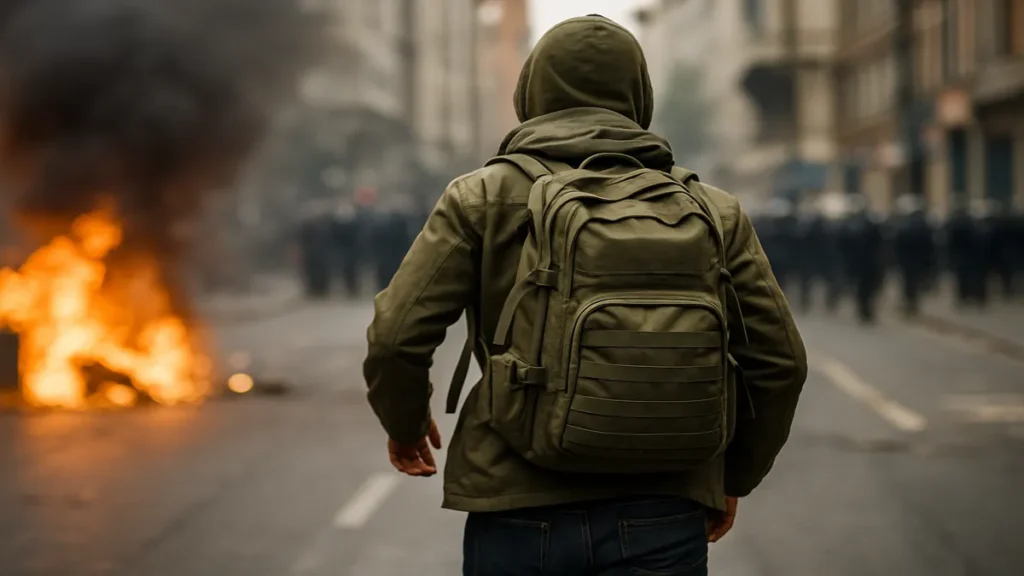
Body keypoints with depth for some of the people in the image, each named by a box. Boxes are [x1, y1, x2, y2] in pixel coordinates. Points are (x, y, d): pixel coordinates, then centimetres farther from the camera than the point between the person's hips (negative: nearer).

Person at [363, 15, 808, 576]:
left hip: (520, 518, -1)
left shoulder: (482, 197, 1)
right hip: (662, 525, 1)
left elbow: (396, 336, -5)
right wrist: (732, 478, 21)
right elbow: (779, 360, 6)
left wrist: (405, 421, 16)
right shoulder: (714, 212, 7)